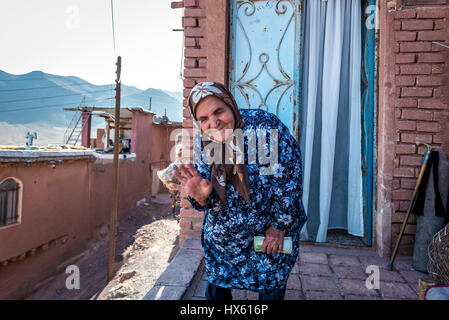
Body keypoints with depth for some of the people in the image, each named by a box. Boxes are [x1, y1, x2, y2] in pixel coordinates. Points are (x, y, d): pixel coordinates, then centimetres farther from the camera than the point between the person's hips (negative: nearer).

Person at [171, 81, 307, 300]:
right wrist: (202, 195, -30)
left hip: (271, 231, -3)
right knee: (216, 288, 20)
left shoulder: (265, 125, -28)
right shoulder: (203, 145, -13)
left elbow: (289, 182, -21)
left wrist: (278, 227, -12)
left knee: (271, 289, 15)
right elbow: (207, 202, -5)